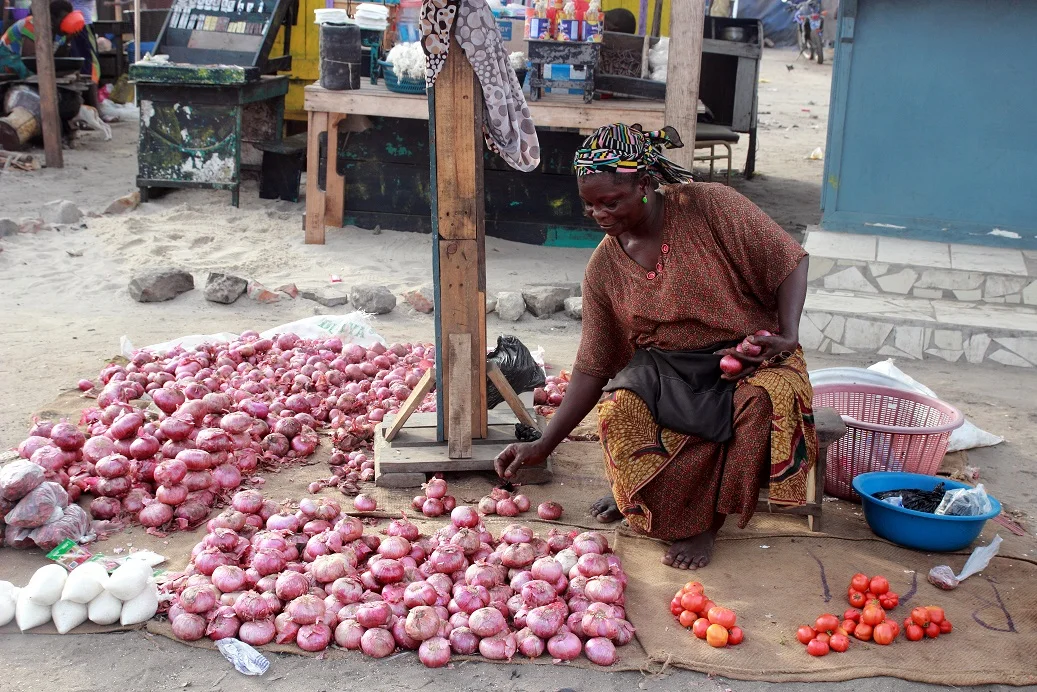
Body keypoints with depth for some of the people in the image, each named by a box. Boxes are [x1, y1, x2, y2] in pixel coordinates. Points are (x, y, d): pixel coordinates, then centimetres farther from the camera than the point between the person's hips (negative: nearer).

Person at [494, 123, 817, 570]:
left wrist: (788, 336, -22)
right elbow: (592, 367, 4)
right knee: (619, 410, -31)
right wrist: (543, 445, -2)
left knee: (767, 401, -36)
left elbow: (789, 264, -6)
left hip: (751, 357, -2)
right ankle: (637, 492, 3)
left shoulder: (710, 207, -12)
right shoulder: (604, 267, 0)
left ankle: (707, 519, -12)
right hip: (666, 369, 2)